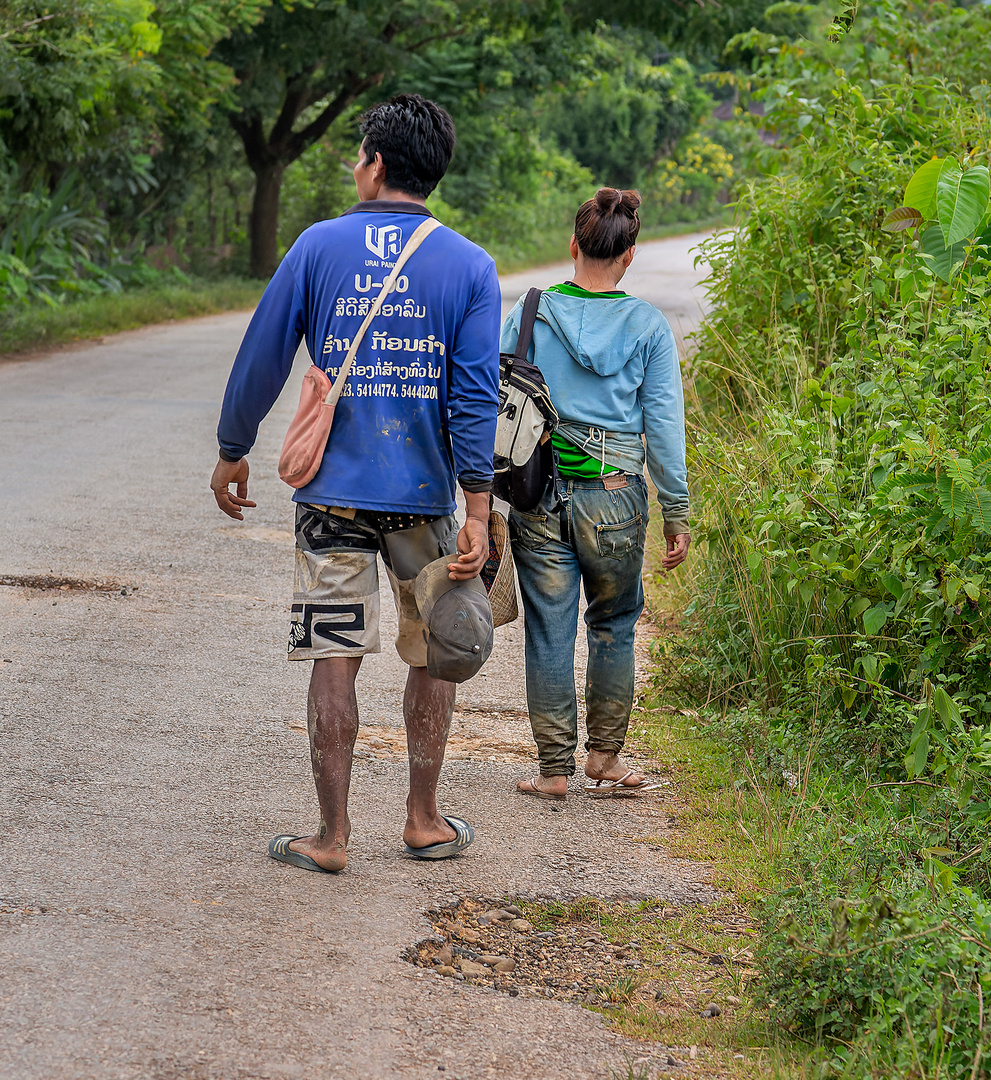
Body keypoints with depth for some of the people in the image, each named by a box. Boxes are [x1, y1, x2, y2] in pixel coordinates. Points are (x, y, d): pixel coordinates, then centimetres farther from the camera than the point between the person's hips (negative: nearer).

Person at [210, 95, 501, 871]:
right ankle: (424, 822, 22)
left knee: (335, 661, 3)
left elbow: (261, 360, 1)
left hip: (334, 491, -1)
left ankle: (332, 837, 7)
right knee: (434, 655, 15)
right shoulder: (470, 266, -1)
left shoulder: (319, 247, -2)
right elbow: (476, 397, -7)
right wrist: (477, 514, -8)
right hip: (425, 493, 1)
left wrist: (233, 452, 15)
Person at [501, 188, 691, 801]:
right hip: (616, 497, 0)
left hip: (538, 494, 1)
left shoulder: (530, 315, 1)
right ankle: (605, 761, 20)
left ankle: (555, 771, 10)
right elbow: (664, 424, -1)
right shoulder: (647, 326, -2)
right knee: (614, 626, 16)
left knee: (549, 630, 6)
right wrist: (678, 512, 5)